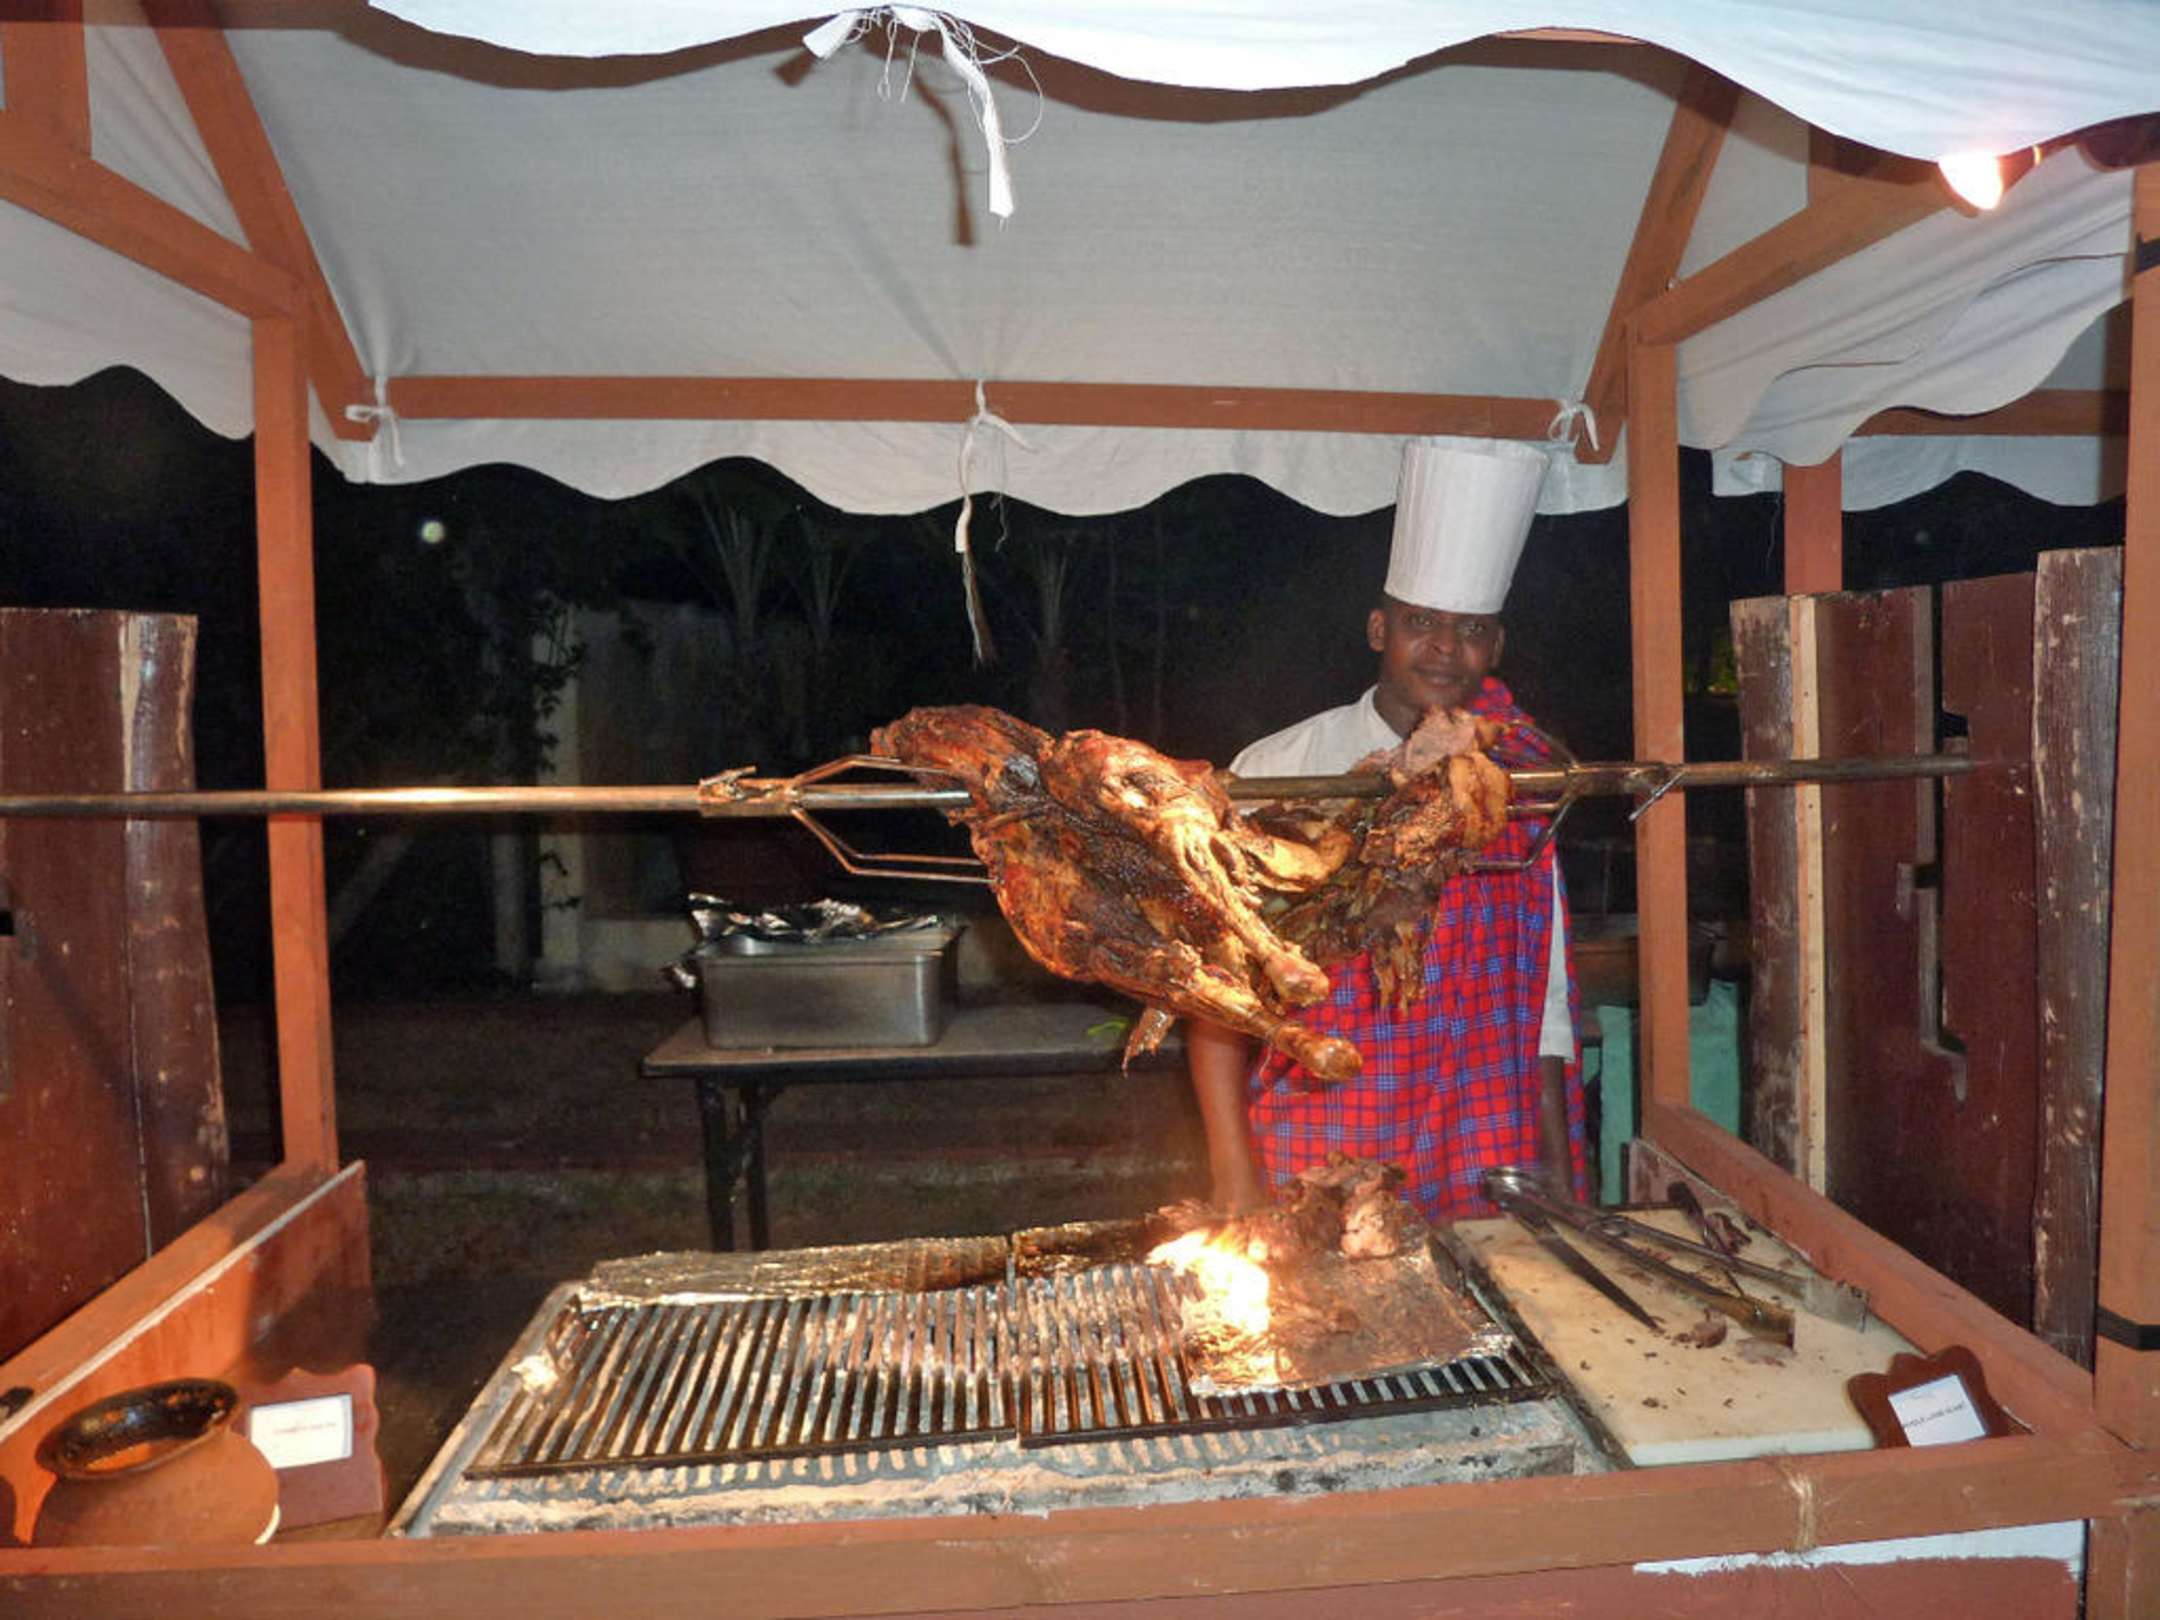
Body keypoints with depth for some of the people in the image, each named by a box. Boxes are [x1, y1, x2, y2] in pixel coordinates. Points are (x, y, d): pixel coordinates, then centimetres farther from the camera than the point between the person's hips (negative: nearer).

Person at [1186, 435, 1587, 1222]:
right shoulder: (1279, 772, -5)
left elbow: (1543, 989, 10)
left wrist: (1557, 1165, 7)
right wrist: (1236, 1178, -12)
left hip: (1486, 1161, 3)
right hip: (1315, 1169, -2)